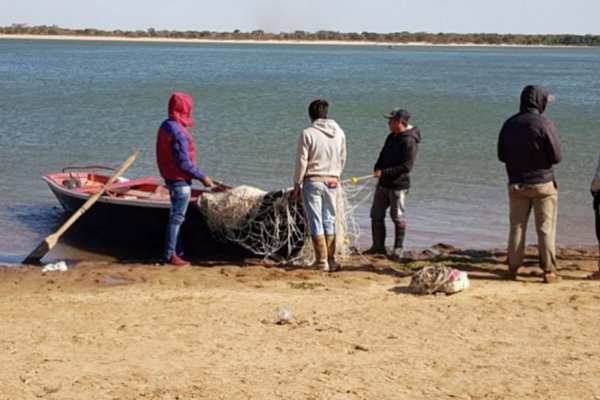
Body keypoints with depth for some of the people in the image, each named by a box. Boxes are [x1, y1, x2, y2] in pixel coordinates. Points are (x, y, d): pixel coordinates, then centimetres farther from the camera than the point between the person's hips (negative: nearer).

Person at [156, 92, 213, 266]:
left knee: (176, 216, 18)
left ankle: (177, 251, 27)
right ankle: (170, 255, 2)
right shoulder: (178, 132, -23)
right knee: (177, 217, -3)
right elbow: (184, 162, -24)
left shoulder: (166, 126, 7)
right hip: (180, 180, -10)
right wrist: (203, 177, -15)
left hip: (170, 177, 10)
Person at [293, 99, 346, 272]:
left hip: (312, 181, -4)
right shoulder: (339, 133, 4)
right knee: (329, 221, 12)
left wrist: (297, 184, -1)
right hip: (332, 181, 4)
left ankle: (322, 261, 0)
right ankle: (330, 260, 13)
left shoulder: (308, 133, -11)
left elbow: (301, 161, -10)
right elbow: (342, 159, 11)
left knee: (316, 221, 1)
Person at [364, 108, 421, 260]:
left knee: (397, 217, 1)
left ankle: (398, 249, 13)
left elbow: (406, 167, -22)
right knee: (376, 214, 11)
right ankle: (378, 246, 22)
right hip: (383, 183, 9)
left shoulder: (409, 141, -17)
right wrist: (377, 169, -2)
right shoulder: (391, 137, 10)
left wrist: (384, 172, -23)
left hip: (398, 185, -9)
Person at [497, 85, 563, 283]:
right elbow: (557, 156, -10)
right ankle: (549, 271, 5)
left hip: (516, 184, 4)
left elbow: (501, 155, 7)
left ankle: (512, 268, 14)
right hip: (543, 184, -4)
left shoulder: (509, 124, -1)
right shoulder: (544, 124, -15)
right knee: (545, 229, 3)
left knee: (516, 227, 11)